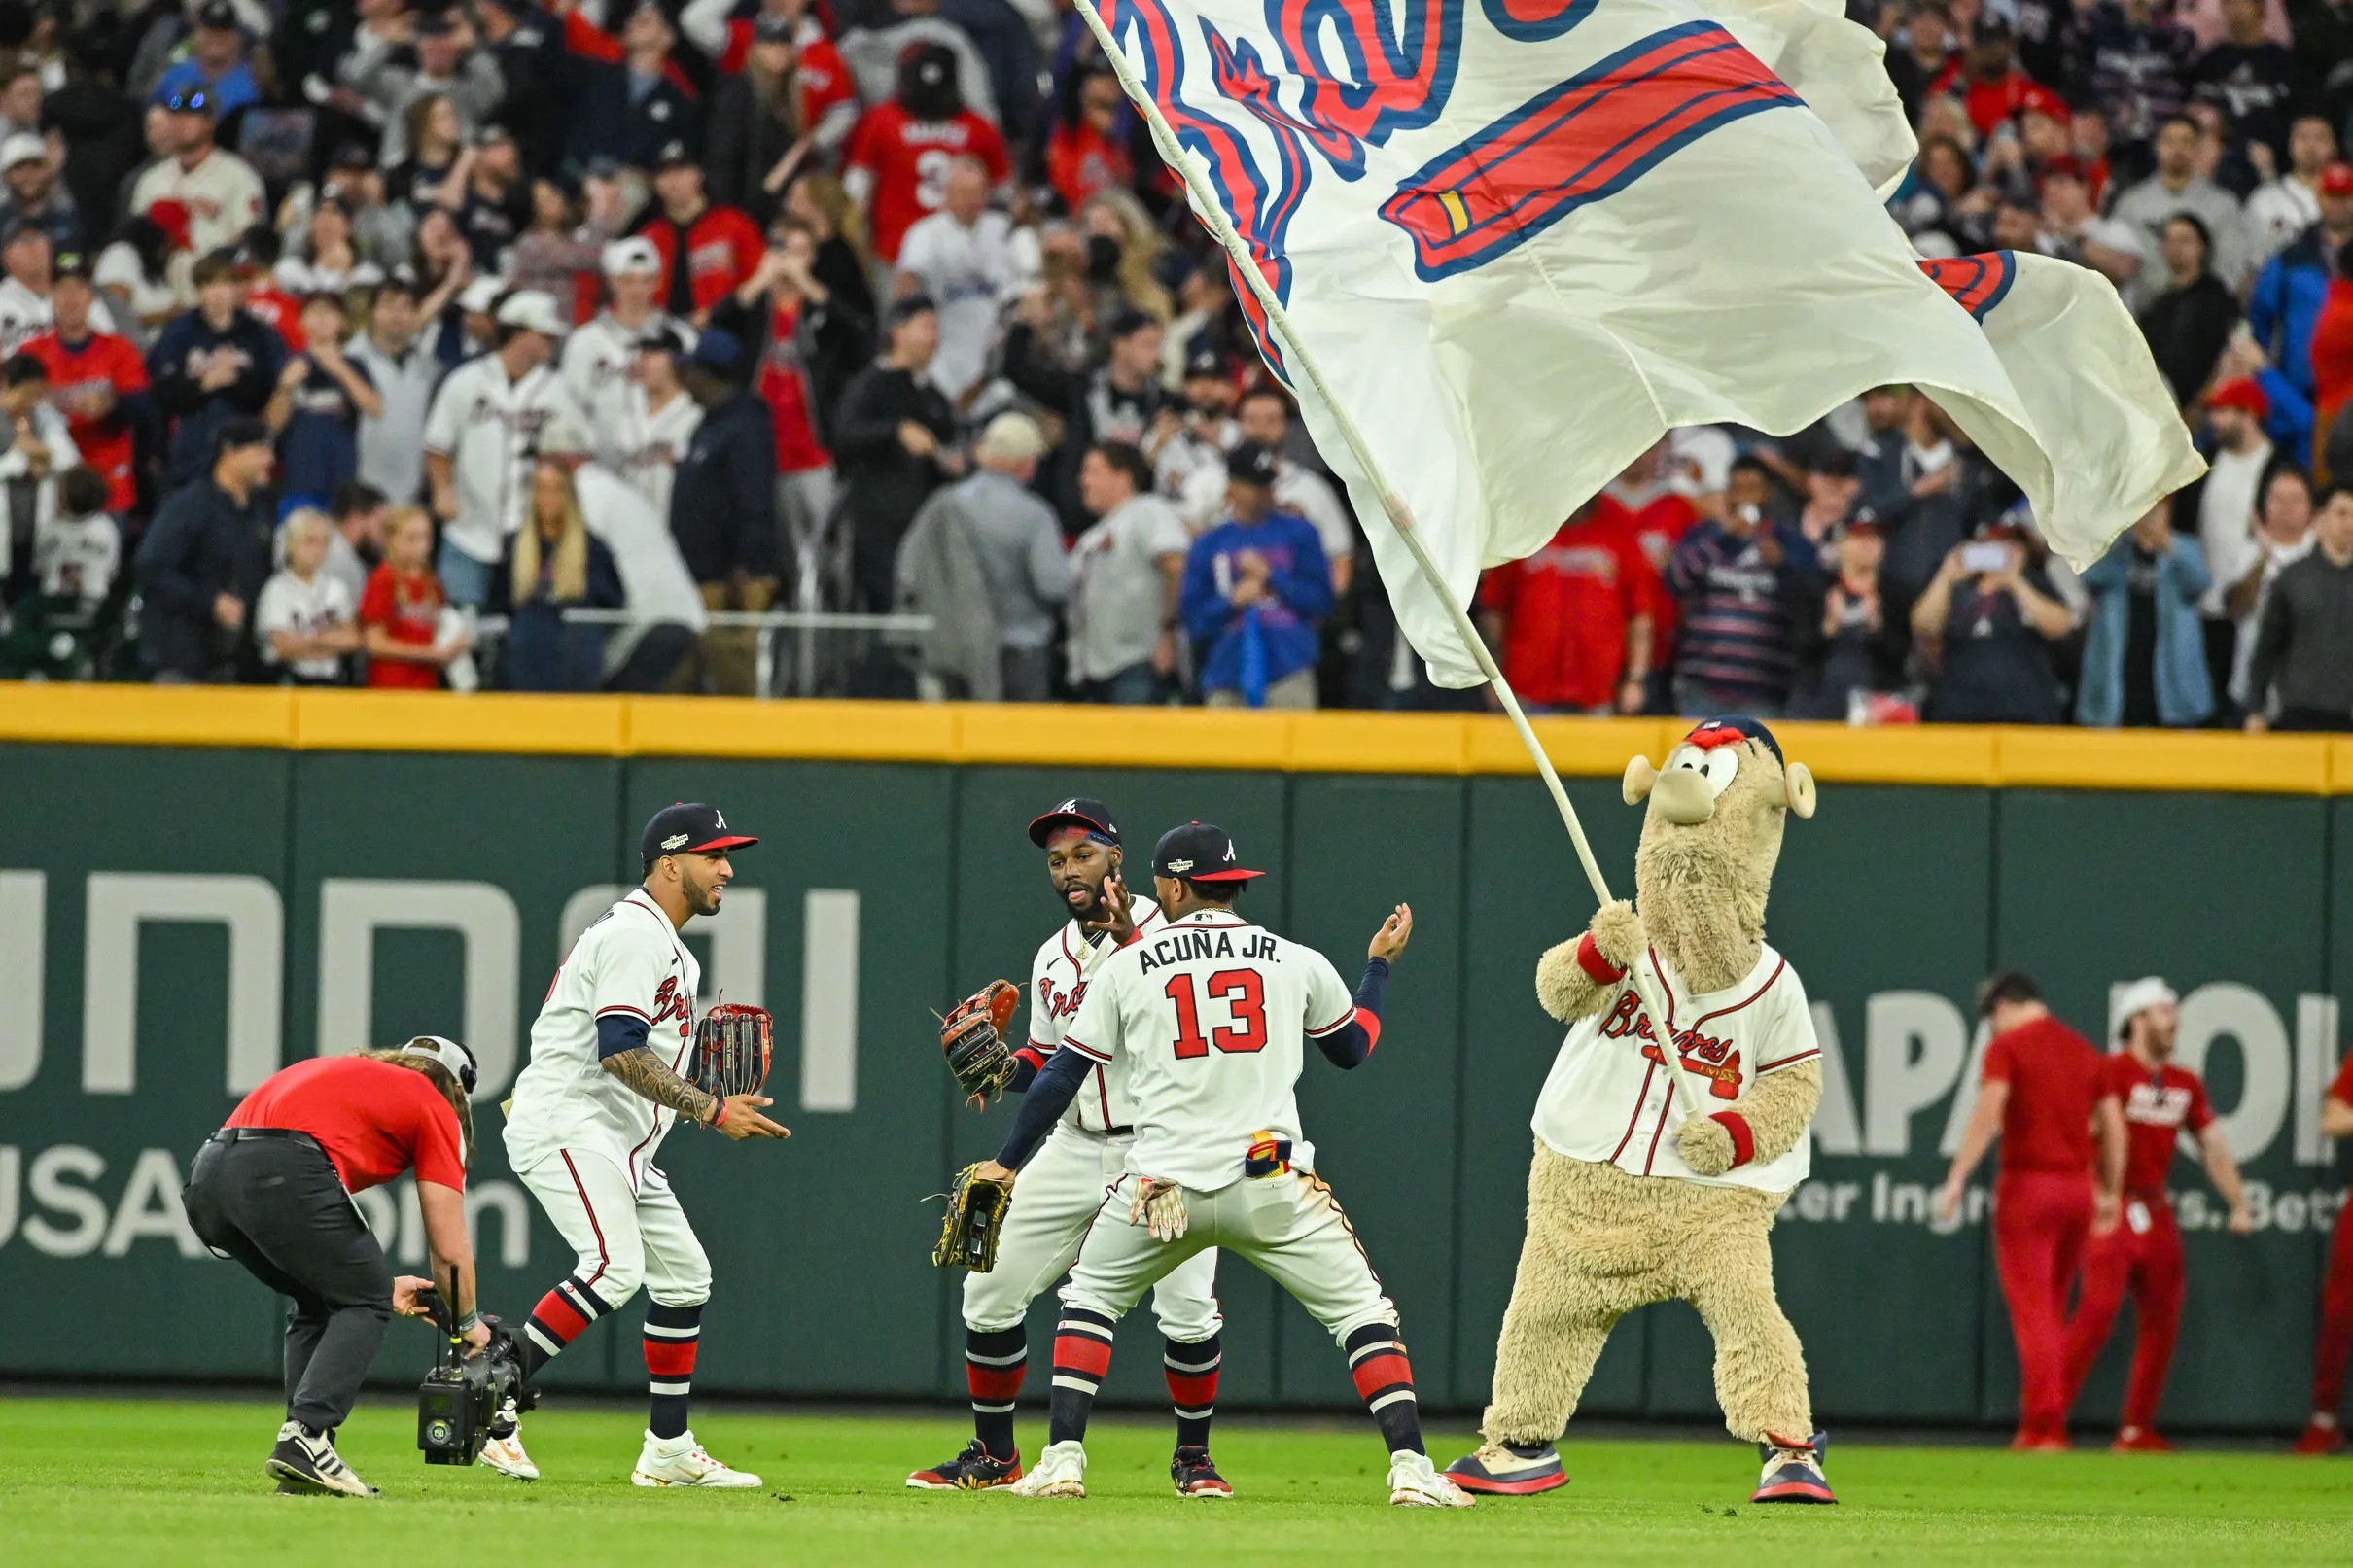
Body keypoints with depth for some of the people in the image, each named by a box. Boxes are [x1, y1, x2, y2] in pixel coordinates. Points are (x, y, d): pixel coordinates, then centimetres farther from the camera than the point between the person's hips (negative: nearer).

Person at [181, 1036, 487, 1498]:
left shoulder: (346, 1074, 37)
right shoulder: (435, 1108, 18)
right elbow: (450, 1250, 17)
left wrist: (382, 1287, 47)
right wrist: (467, 1323, 35)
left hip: (205, 1181, 7)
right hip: (281, 1174, -7)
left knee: (317, 1303, 24)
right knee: (365, 1303, 10)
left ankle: (302, 1467, 13)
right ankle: (305, 1435, -9)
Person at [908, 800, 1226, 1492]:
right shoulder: (1052, 958, 10)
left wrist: (1132, 945, -33)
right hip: (1074, 1145, 6)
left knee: (1187, 1306, -18)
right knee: (989, 1291, 2)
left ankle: (1193, 1456, 3)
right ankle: (993, 1455, 18)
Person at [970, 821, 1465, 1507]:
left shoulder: (1125, 968, 7)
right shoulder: (1298, 963, 8)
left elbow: (1061, 1076, 10)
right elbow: (1354, 1048, 25)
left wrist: (1007, 1163, 21)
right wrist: (1380, 965, 41)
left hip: (1161, 1187, 0)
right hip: (1271, 1186, 0)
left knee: (1089, 1299, 22)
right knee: (1362, 1313, 7)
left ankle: (1063, 1462, 10)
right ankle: (1412, 1470, -9)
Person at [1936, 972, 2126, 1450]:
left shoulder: (2007, 1046, -4)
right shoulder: (2083, 1051, 14)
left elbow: (1987, 1114, -17)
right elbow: (2114, 1127, 15)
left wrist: (1956, 1179, -20)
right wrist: (2111, 1193, 24)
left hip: (2028, 1183, -6)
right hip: (2078, 1188, 6)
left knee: (2032, 1310, -5)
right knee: (2052, 1310, 17)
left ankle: (2044, 1427, -12)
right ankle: (2047, 1421, 18)